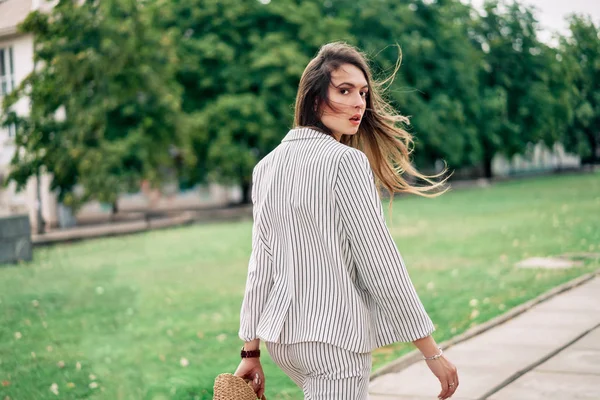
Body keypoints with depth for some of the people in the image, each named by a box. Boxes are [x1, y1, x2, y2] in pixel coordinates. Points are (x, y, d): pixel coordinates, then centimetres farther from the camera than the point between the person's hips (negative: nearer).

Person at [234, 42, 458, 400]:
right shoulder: (346, 161, -14)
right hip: (332, 336, -8)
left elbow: (261, 264, 7)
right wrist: (432, 351, -7)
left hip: (282, 335, 8)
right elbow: (381, 264, -14)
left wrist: (251, 350, 12)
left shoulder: (268, 165, 7)